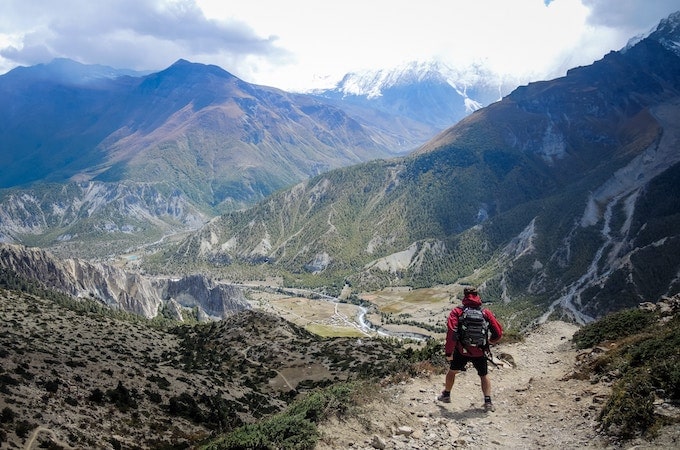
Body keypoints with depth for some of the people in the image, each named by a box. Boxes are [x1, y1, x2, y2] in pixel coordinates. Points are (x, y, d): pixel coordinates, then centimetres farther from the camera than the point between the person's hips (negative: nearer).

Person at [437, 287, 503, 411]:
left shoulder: (457, 311, -7)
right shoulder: (485, 312, -2)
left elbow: (451, 332, -18)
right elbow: (498, 332, -4)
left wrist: (448, 352, -11)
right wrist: (491, 340, 18)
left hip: (462, 351, -1)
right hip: (480, 352, 1)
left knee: (452, 371, 24)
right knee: (484, 376, 21)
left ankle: (446, 395, 39)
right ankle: (488, 402, 11)